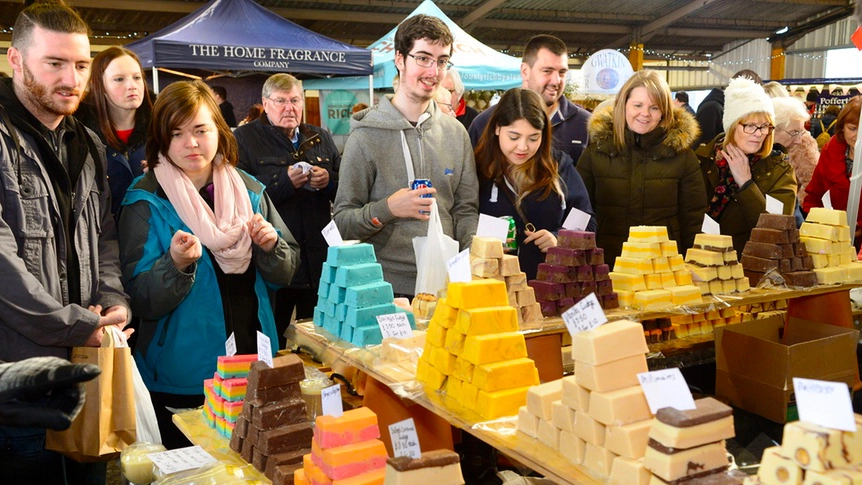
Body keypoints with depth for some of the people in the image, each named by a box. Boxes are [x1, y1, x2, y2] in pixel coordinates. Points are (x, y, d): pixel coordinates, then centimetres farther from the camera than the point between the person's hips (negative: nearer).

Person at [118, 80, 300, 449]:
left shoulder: (248, 190, 2)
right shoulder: (146, 203, -8)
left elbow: (286, 272, 6)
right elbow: (142, 300, -13)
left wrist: (270, 246, -14)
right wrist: (176, 264, -30)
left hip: (253, 367, 4)